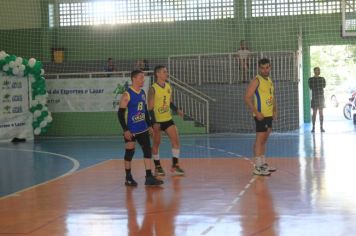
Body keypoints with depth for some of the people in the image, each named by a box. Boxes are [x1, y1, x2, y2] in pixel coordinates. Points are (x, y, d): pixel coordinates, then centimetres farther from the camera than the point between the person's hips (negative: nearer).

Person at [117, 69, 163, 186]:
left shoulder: (143, 93, 9)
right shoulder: (127, 95, -14)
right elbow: (120, 113, -15)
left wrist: (149, 125, 16)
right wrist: (125, 130, -19)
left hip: (143, 129, 7)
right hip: (131, 130, -7)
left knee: (148, 151, 2)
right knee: (129, 153, 3)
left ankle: (149, 177, 5)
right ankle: (128, 178, 15)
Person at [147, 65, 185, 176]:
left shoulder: (168, 86, 4)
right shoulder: (153, 89, -14)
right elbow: (150, 108, -14)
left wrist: (177, 110, -2)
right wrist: (154, 122, -21)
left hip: (168, 119, 6)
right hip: (157, 121, -6)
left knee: (176, 140, -2)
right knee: (156, 144, 5)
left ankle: (175, 166, 6)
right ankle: (157, 167, 18)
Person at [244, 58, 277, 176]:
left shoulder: (270, 81, 14)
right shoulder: (256, 81, -12)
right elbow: (247, 98, -18)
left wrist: (274, 111, 13)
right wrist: (256, 112, -23)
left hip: (269, 115, 9)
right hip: (261, 115, -9)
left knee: (264, 140, 15)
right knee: (259, 140, -10)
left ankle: (263, 163, 24)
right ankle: (257, 167, -10)